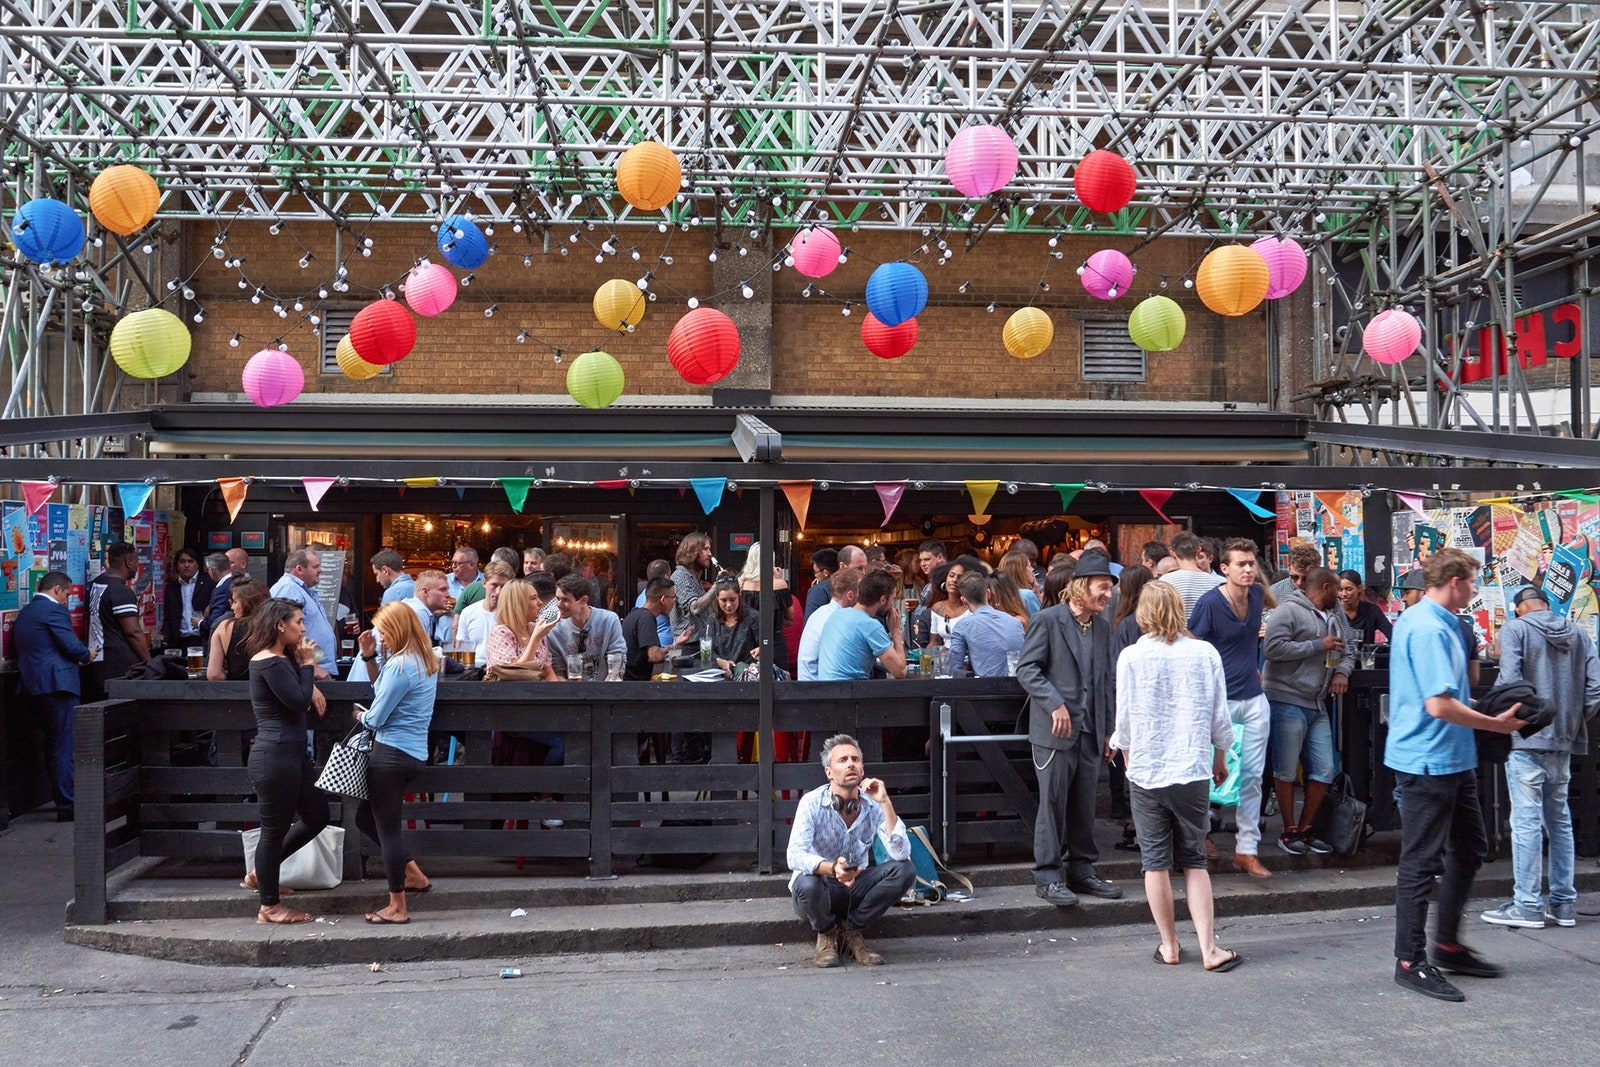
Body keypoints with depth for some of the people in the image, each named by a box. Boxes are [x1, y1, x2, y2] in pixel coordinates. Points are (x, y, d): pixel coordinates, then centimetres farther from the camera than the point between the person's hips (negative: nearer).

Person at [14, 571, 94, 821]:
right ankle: (68, 808, -5)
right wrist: (86, 656, 4)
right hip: (58, 685, -9)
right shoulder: (54, 610, -10)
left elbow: (25, 650, 20)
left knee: (53, 745, 18)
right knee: (66, 748, -6)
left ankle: (62, 802, 25)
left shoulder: (23, 614, 18)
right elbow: (71, 645, -18)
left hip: (33, 686, 9)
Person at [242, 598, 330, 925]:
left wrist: (304, 665, 6)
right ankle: (269, 907, 15)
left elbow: (297, 701, 13)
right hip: (275, 755, -10)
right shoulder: (270, 663, -17)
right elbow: (300, 701, -20)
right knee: (275, 828, 2)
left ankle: (261, 872, 28)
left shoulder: (281, 659, 14)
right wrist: (307, 664, -11)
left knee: (317, 815, 16)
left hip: (292, 753, 10)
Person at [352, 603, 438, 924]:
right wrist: (368, 657, 12)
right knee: (365, 818, 20)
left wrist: (359, 715, 8)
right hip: (414, 754, 10)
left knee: (386, 828, 1)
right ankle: (414, 875, 22)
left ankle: (397, 908, 10)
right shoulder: (425, 661, 11)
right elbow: (383, 690, 21)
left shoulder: (400, 665, -19)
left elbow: (375, 718, -14)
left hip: (392, 754, -10)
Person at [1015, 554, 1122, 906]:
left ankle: (1081, 870, 22)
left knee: (1085, 806, 11)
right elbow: (1026, 668, -10)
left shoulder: (1102, 628, 14)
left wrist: (1109, 728, 15)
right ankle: (1048, 876, 6)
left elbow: (1108, 679, 19)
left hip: (1091, 732, 6)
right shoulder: (1047, 620, -6)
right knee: (1053, 803, -2)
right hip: (1056, 731, -6)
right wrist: (1055, 704, -19)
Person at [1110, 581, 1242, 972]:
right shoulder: (1205, 654, -3)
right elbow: (1220, 718, 4)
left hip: (1146, 773, -1)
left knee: (1156, 862, 9)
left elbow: (1124, 720, -2)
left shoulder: (1131, 657, -7)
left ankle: (1169, 945, 18)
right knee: (1195, 862, 11)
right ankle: (1209, 948, 8)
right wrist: (1220, 760, 20)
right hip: (1193, 771, 1)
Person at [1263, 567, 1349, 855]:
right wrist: (1319, 645, -16)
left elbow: (1347, 653, 28)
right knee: (1286, 771, 1)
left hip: (1317, 706, 8)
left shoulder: (1331, 620, 19)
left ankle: (1305, 829, 21)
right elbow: (1274, 648, -21)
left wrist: (1342, 670, 4)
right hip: (1287, 701, -8)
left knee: (1324, 771, 8)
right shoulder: (1289, 611, -9)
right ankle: (1289, 831, 13)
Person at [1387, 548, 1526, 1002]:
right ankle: (1411, 960, 8)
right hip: (1428, 761, -11)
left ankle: (1448, 946, 29)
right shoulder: (1429, 629, -21)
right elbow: (1439, 705, -27)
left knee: (1469, 849, 18)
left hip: (1451, 760, 11)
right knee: (1422, 861, -2)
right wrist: (1495, 724, -16)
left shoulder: (1419, 620, 12)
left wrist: (1478, 706, 17)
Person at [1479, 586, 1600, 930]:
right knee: (1560, 820, 14)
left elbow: (1510, 682, -16)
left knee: (1526, 820, -4)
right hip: (1564, 741, 6)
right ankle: (1563, 903, 19)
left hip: (1527, 738, -6)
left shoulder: (1514, 630, -5)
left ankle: (1527, 906, -2)